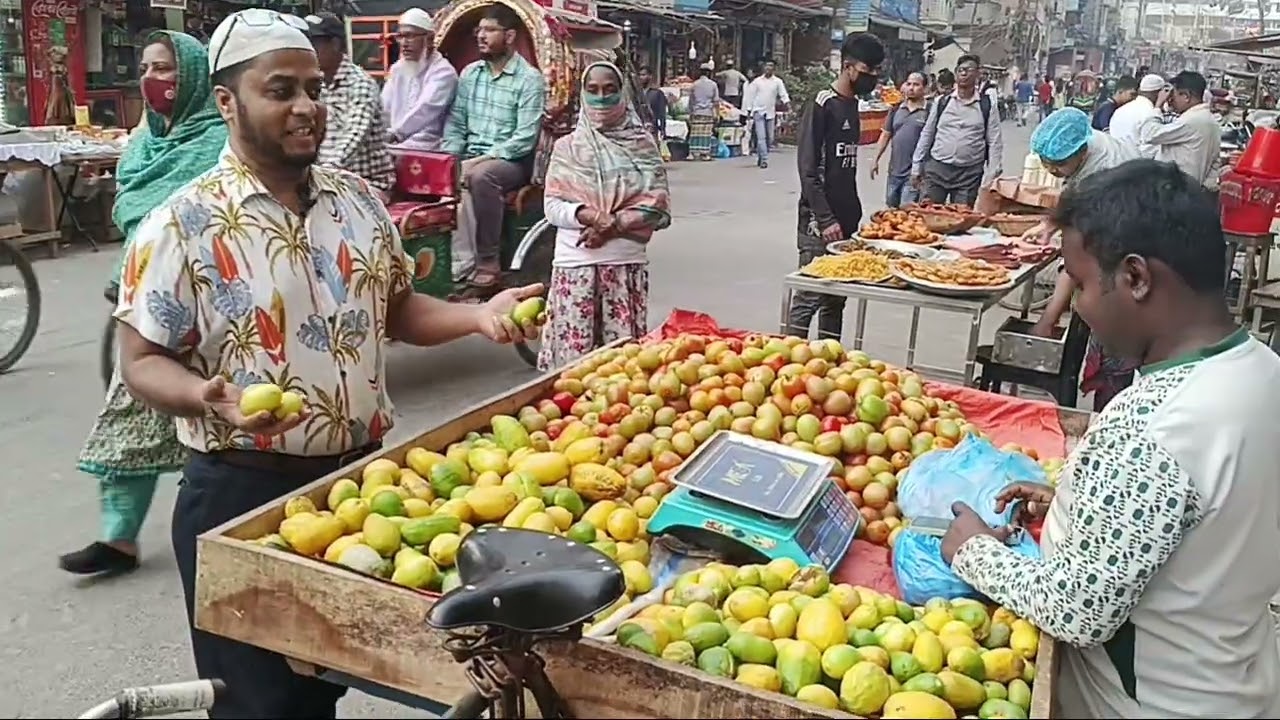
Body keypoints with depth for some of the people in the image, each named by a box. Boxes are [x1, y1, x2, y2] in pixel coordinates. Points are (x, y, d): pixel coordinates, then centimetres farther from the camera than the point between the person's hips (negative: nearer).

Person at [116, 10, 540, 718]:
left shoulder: (357, 198, 4)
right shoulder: (184, 223, -11)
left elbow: (396, 310, 14)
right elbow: (143, 362, -9)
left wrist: (477, 315, -3)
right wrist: (209, 396, -30)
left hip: (364, 473, 5)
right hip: (243, 492, -4)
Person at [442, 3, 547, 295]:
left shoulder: (530, 79, -7)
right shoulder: (469, 73, 11)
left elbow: (524, 140, -15)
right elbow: (455, 124, 12)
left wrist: (479, 160, -21)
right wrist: (448, 159, -7)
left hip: (512, 161, -5)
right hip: (472, 159, 5)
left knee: (481, 176, -37)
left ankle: (488, 270, -31)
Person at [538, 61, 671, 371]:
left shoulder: (641, 146, 5)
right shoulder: (567, 147, 7)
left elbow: (658, 207, -1)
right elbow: (552, 206, 0)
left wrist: (614, 225, -14)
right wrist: (591, 216, -17)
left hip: (627, 263, 0)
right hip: (575, 262, 0)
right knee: (572, 349, -1)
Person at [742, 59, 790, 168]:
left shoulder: (778, 81, 5)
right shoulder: (757, 81, 5)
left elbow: (783, 94, -4)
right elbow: (751, 95, 7)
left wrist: (787, 102, -24)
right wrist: (749, 110, 2)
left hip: (770, 113, 2)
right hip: (758, 111, -2)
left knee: (769, 138, 6)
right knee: (761, 137, -12)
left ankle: (760, 157, 22)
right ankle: (764, 159, -14)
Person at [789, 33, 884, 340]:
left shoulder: (853, 104, 14)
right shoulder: (822, 105, -10)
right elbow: (807, 170, -15)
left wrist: (854, 216, 14)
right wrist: (825, 220, -19)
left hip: (846, 221, 8)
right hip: (819, 224, -8)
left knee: (835, 300, 12)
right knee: (809, 298, -6)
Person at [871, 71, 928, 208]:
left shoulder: (929, 111, -8)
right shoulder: (897, 109, 9)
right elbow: (886, 135, 13)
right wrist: (876, 159, 7)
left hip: (914, 172, -6)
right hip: (894, 170, 6)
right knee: (891, 209, 17)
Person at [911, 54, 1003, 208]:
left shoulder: (986, 106, 2)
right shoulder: (942, 102, 6)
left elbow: (995, 143, 1)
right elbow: (926, 135, 10)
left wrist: (991, 177, -7)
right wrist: (916, 168, 7)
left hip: (969, 174, -1)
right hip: (936, 169, 1)